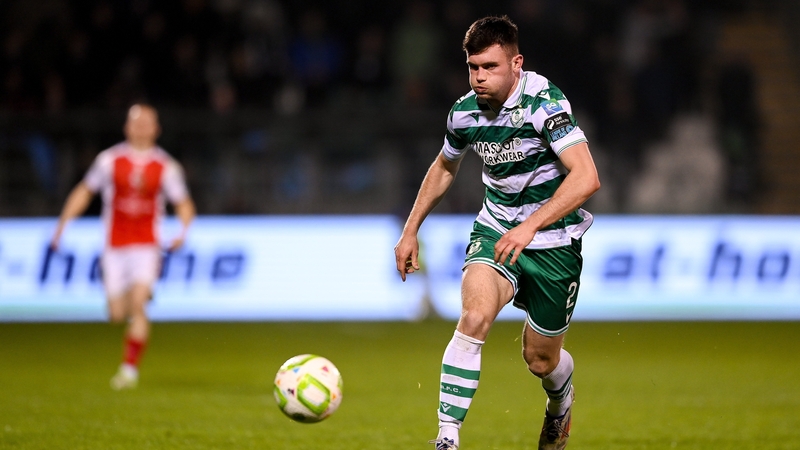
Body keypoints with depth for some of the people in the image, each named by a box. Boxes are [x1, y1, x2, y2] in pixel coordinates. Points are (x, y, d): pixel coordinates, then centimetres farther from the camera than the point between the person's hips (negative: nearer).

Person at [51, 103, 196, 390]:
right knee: (117, 315, 1)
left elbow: (184, 204, 7)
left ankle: (130, 367, -13)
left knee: (138, 306, -19)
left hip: (146, 245, -1)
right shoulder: (110, 160, 2)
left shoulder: (166, 167, 1)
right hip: (114, 246, 1)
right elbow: (84, 191, 12)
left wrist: (183, 230, -12)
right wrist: (63, 223, 4)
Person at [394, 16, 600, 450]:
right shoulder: (464, 112, -5)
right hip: (495, 230, 3)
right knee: (474, 318, -26)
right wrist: (410, 231, 16)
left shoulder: (544, 102, -23)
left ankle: (561, 401, 47)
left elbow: (586, 177, -32)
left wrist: (530, 226, -40)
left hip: (554, 241, -3)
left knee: (540, 358, 9)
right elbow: (444, 168, 17)